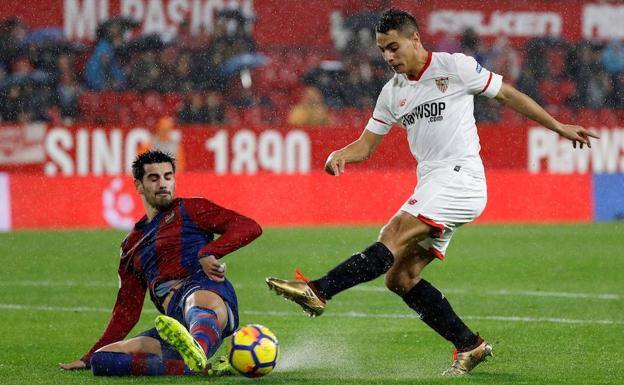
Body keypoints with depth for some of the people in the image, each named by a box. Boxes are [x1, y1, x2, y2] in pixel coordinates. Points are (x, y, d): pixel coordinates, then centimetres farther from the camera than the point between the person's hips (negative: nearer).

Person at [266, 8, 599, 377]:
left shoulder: (455, 67, -1)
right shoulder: (392, 92, 17)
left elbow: (509, 95, 6)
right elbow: (366, 144, 17)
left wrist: (559, 127, 8)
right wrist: (339, 155, -6)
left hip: (460, 177, -8)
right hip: (431, 187, 8)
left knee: (393, 239, -23)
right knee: (401, 278, 0)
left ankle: (318, 291, -37)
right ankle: (470, 346, 7)